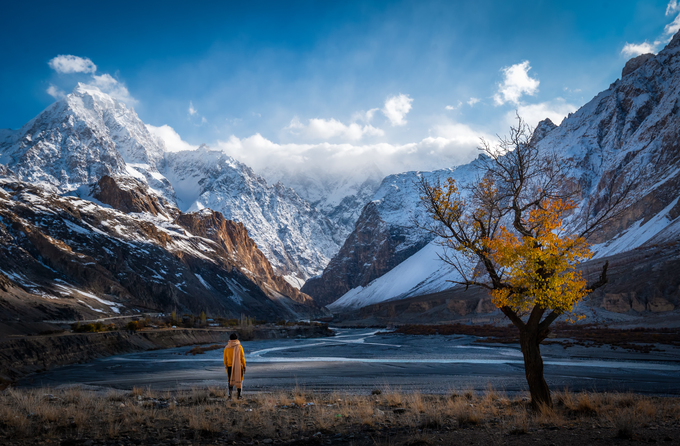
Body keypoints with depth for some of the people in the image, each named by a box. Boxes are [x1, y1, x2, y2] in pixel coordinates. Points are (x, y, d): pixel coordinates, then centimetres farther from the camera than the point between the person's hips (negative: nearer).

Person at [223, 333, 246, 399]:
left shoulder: (226, 348, -1)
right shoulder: (239, 347, -8)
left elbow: (225, 359, 2)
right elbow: (242, 357, -7)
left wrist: (226, 366, 14)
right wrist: (244, 366, 1)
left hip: (230, 367, 2)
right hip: (239, 366, -2)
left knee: (230, 381, 10)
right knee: (239, 380, 11)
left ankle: (230, 394, -7)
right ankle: (239, 395, 13)